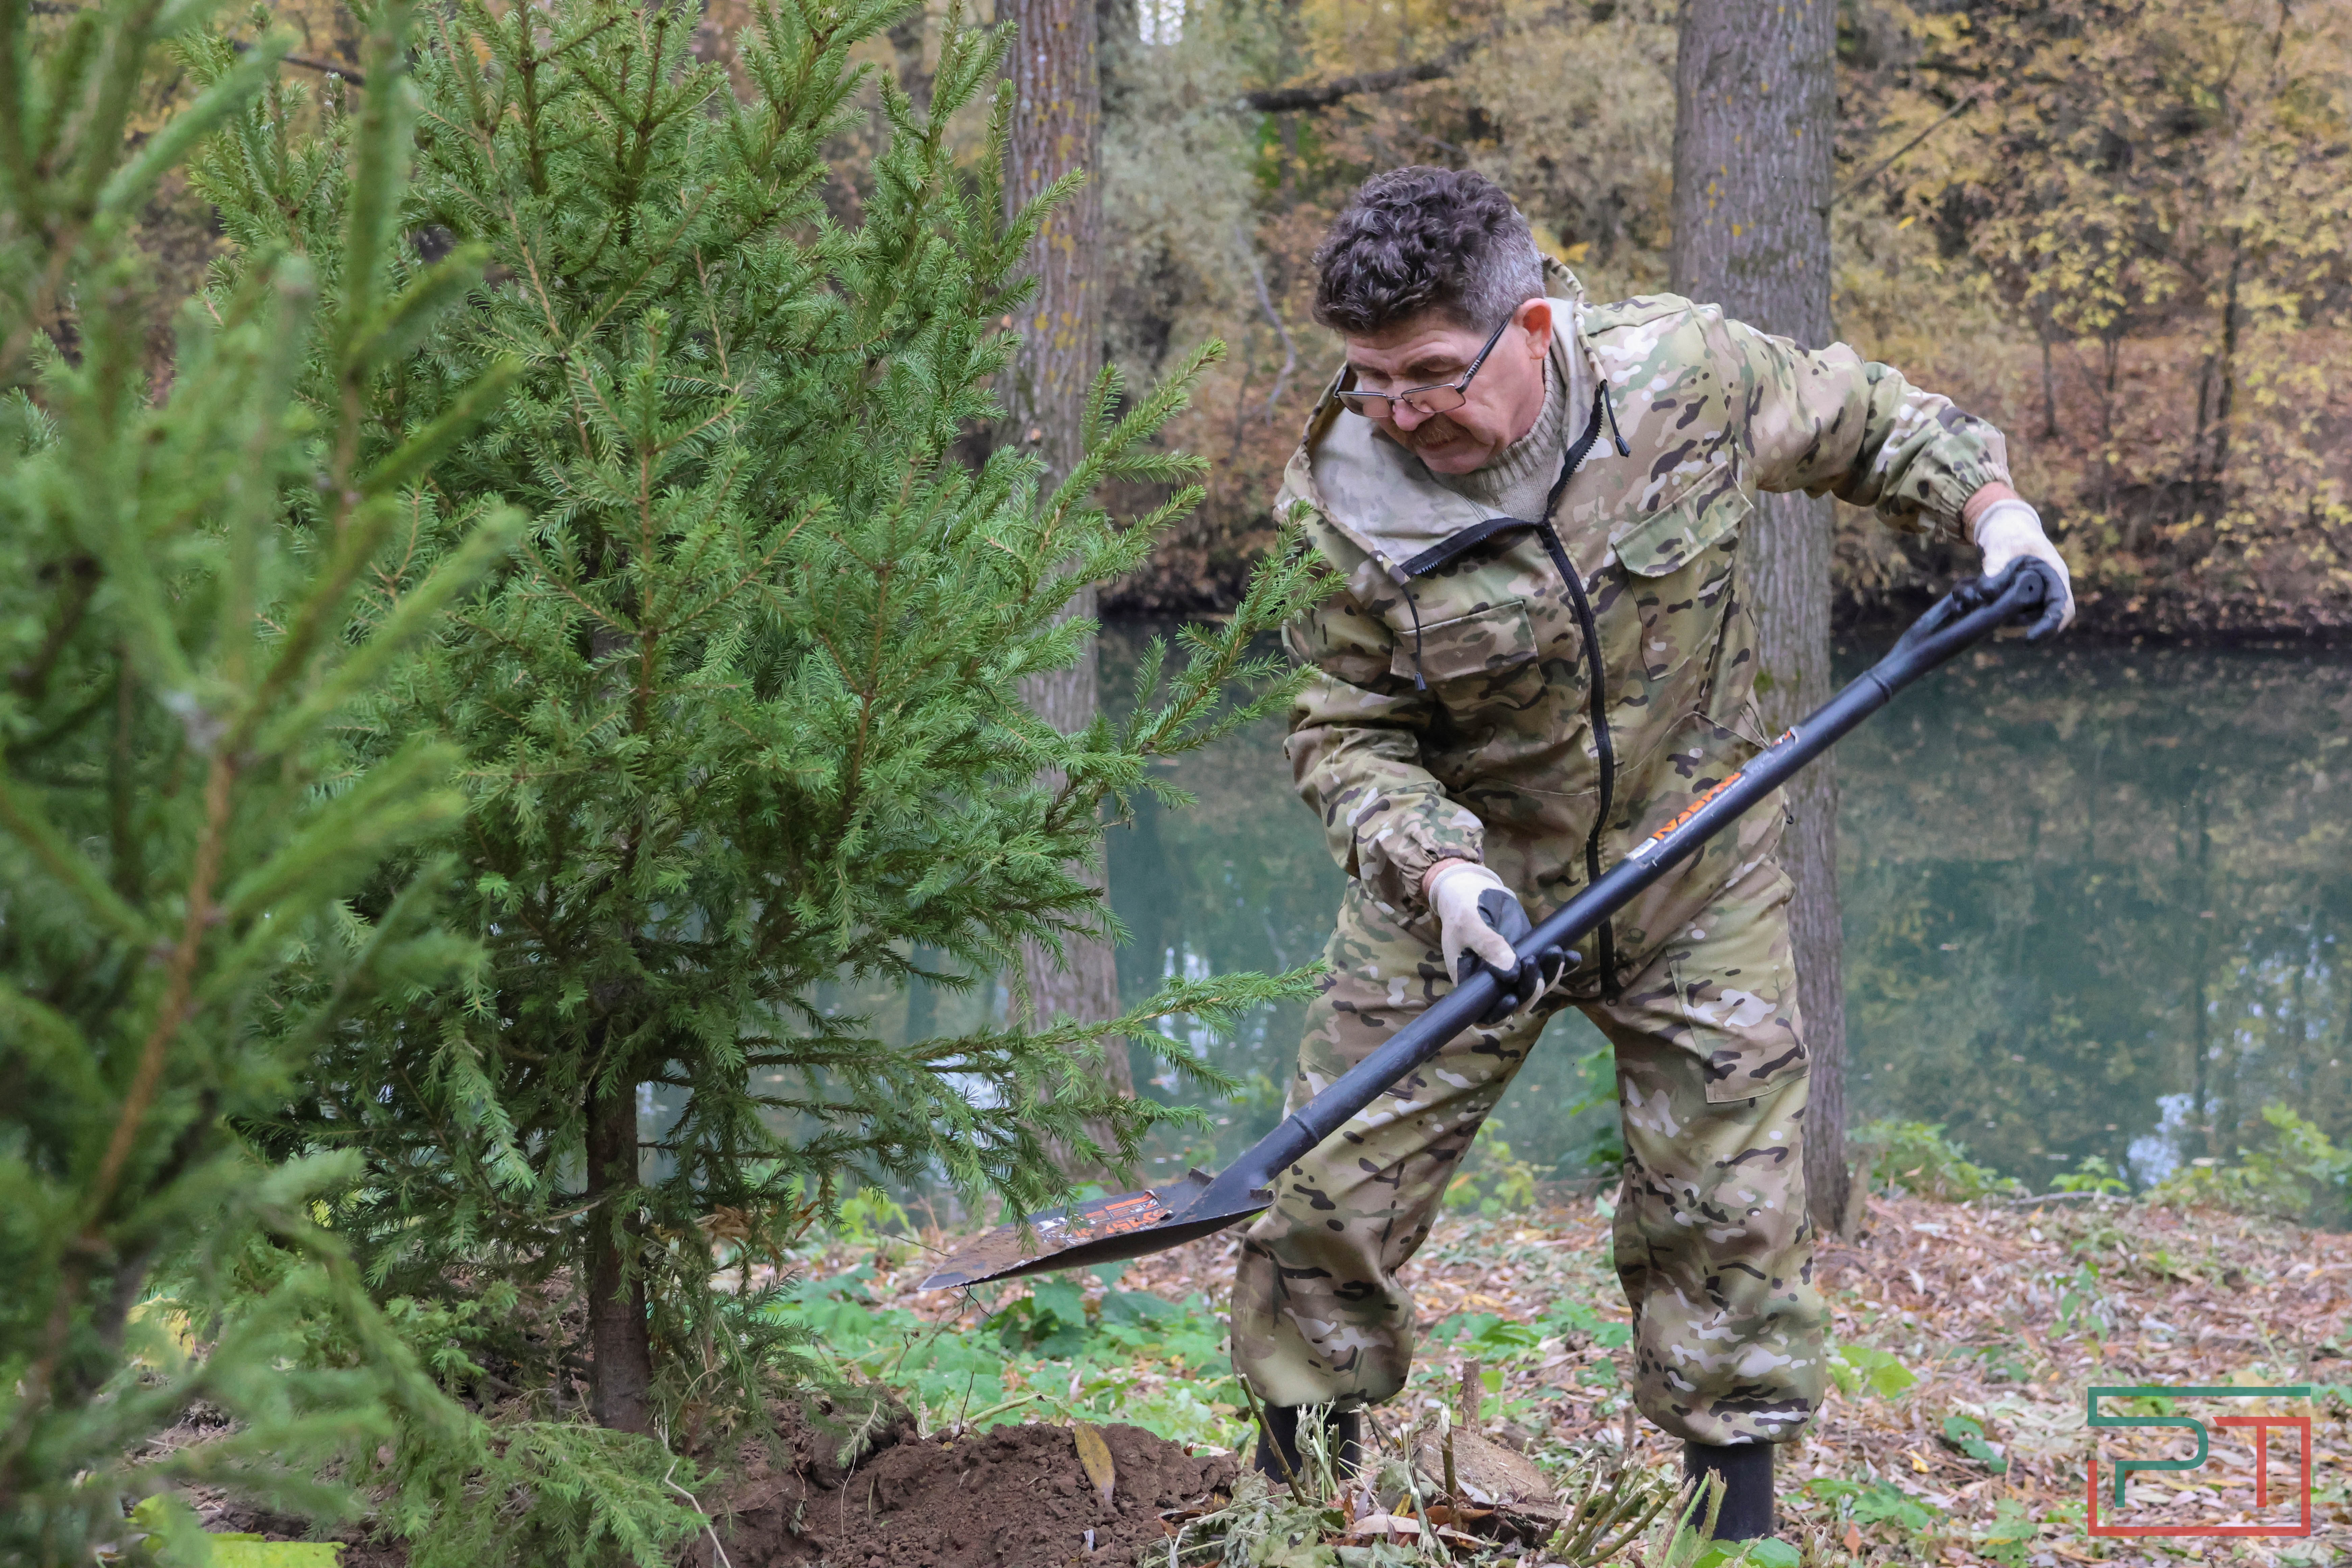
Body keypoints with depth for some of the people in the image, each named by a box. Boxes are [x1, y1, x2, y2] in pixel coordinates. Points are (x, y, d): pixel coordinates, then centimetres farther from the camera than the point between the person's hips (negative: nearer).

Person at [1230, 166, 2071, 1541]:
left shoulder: (1688, 370, -15)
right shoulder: (1341, 500, -18)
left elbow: (1864, 420, 5)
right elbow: (1343, 731, -10)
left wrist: (1992, 506, -9)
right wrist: (1437, 869, -26)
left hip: (1699, 884, 1)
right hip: (1462, 889, 0)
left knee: (1729, 1209, 5)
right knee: (1334, 1196, 1)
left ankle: (1740, 1509, 24)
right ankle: (1294, 1485, 22)